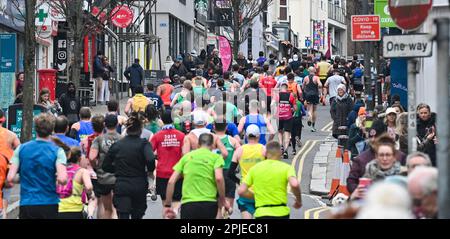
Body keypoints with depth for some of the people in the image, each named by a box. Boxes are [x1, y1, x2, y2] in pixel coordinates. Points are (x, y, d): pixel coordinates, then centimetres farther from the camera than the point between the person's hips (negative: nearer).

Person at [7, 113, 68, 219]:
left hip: (27, 204, 1)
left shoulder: (21, 149, 1)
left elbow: (10, 178, -5)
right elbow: (62, 179, -19)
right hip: (49, 203, -1)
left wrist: (10, 183, 17)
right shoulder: (57, 151, -6)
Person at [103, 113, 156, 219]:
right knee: (137, 215, 18)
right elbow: (150, 159, -24)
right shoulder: (143, 144, -5)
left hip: (121, 187, 0)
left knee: (123, 215, -7)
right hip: (139, 186, 0)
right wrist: (150, 171, -4)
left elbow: (105, 166, 7)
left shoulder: (117, 145, 4)